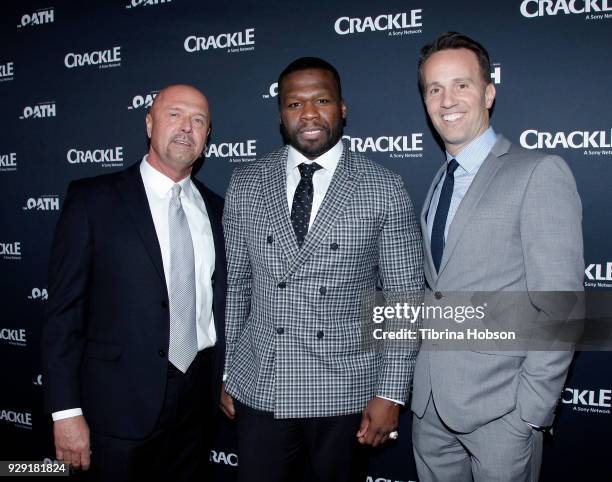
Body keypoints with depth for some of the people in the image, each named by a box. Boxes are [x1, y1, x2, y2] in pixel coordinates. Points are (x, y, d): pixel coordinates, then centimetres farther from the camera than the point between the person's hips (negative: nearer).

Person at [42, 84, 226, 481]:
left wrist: (226, 378, 9)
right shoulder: (93, 199, -7)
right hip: (120, 404, -4)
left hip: (197, 400, 4)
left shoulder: (216, 209, 6)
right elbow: (64, 311, -8)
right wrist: (65, 410, -11)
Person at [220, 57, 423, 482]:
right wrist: (225, 372, 7)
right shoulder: (246, 185, 1)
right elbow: (234, 284, 6)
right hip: (259, 387, 2)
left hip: (346, 390, -1)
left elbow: (405, 298, -5)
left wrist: (390, 393, -8)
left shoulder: (384, 190, -6)